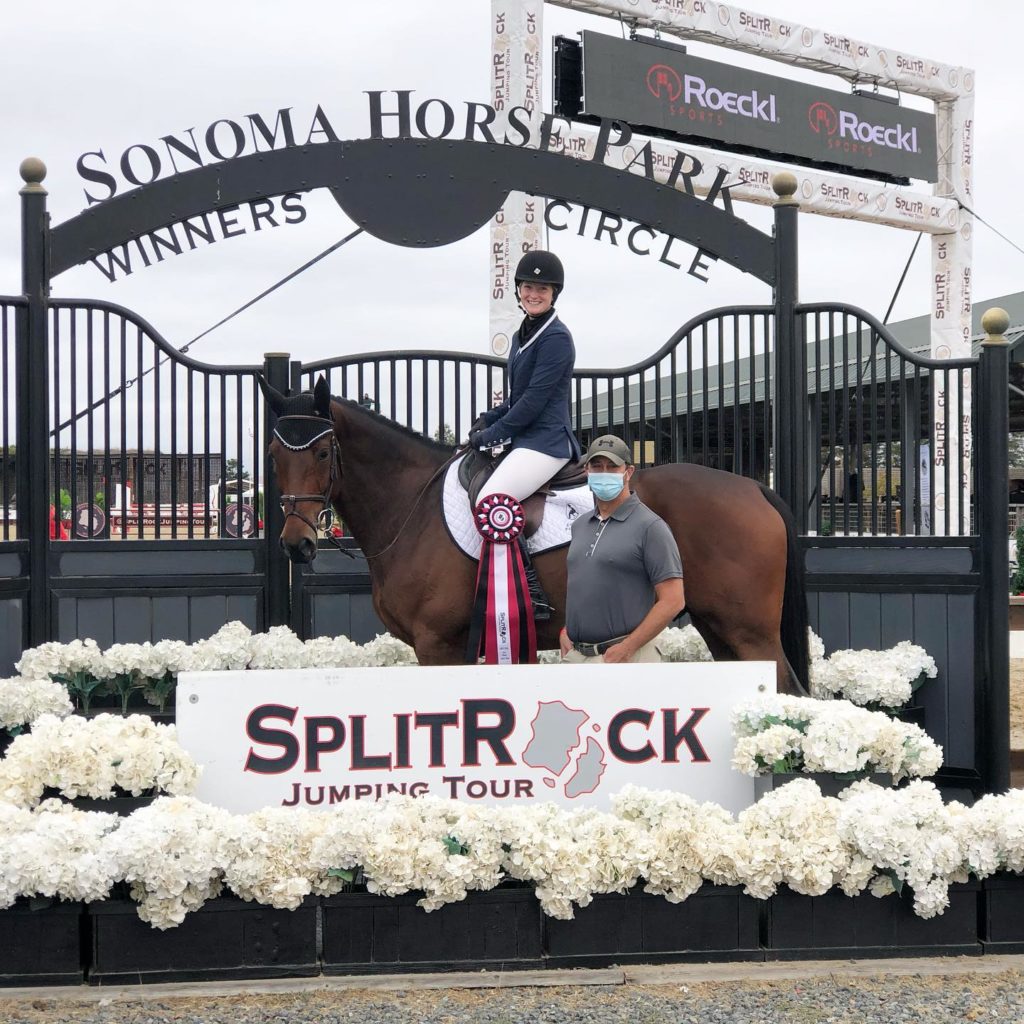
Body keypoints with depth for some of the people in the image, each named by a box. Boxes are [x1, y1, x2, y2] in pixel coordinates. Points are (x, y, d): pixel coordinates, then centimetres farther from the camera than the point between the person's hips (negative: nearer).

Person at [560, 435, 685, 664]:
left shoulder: (649, 526, -7)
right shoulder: (579, 526, 14)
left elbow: (673, 601, -13)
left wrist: (627, 648, -16)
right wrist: (565, 632, 7)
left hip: (627, 656, -6)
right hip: (574, 654, 6)